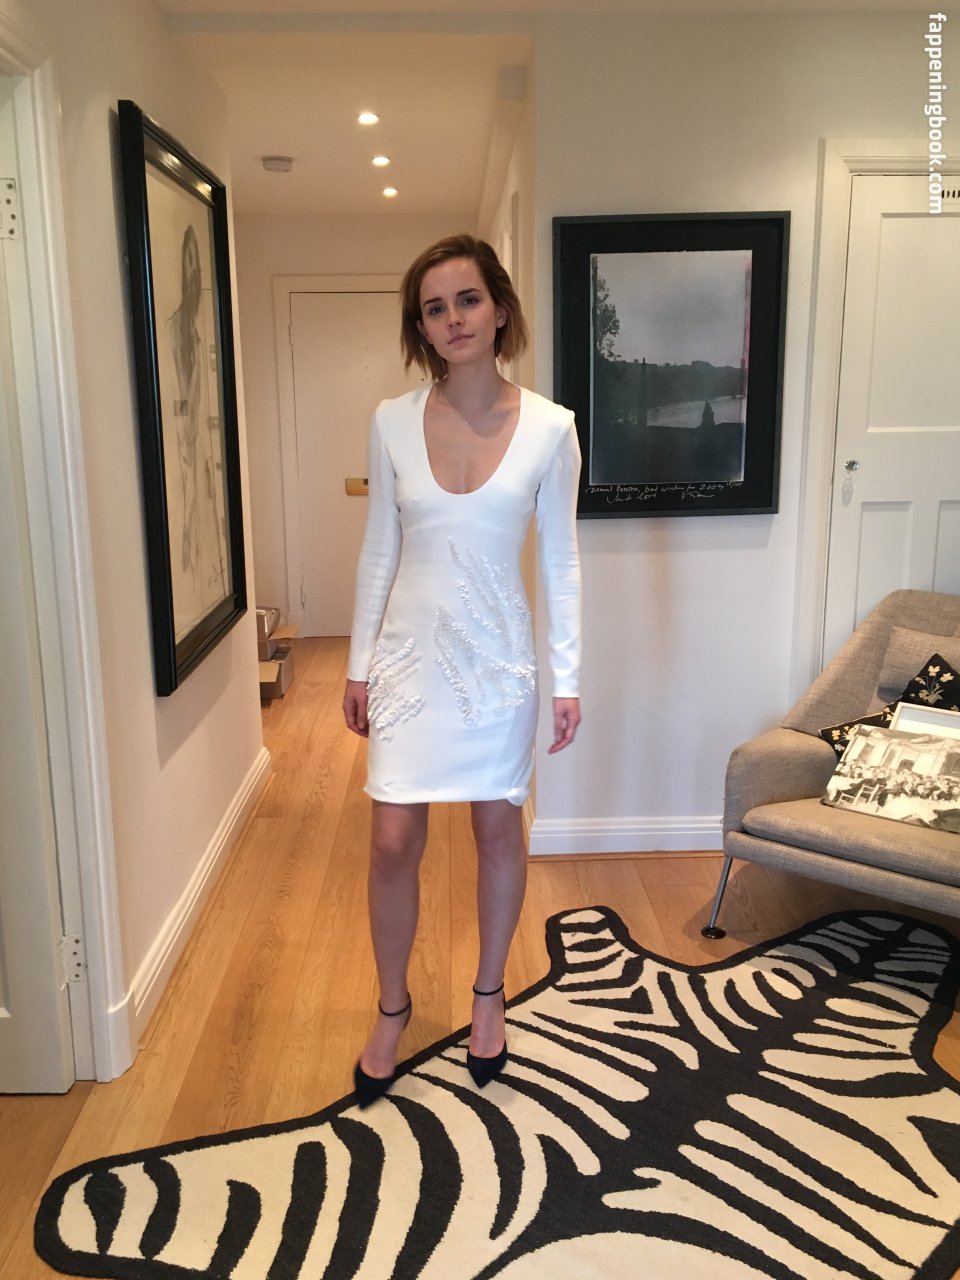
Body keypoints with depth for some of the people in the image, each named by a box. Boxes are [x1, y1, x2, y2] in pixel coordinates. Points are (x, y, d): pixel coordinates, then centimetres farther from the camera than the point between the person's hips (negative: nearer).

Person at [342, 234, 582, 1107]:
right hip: (411, 656, 1)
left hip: (497, 658, 0)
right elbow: (379, 551, 3)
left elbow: (560, 559, -2)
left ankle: (489, 994, 37)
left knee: (499, 830, 14)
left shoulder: (549, 427, -7)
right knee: (394, 842, 4)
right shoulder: (393, 422, -4)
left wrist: (568, 678, -2)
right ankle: (393, 1008, 29)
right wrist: (360, 664, 5)